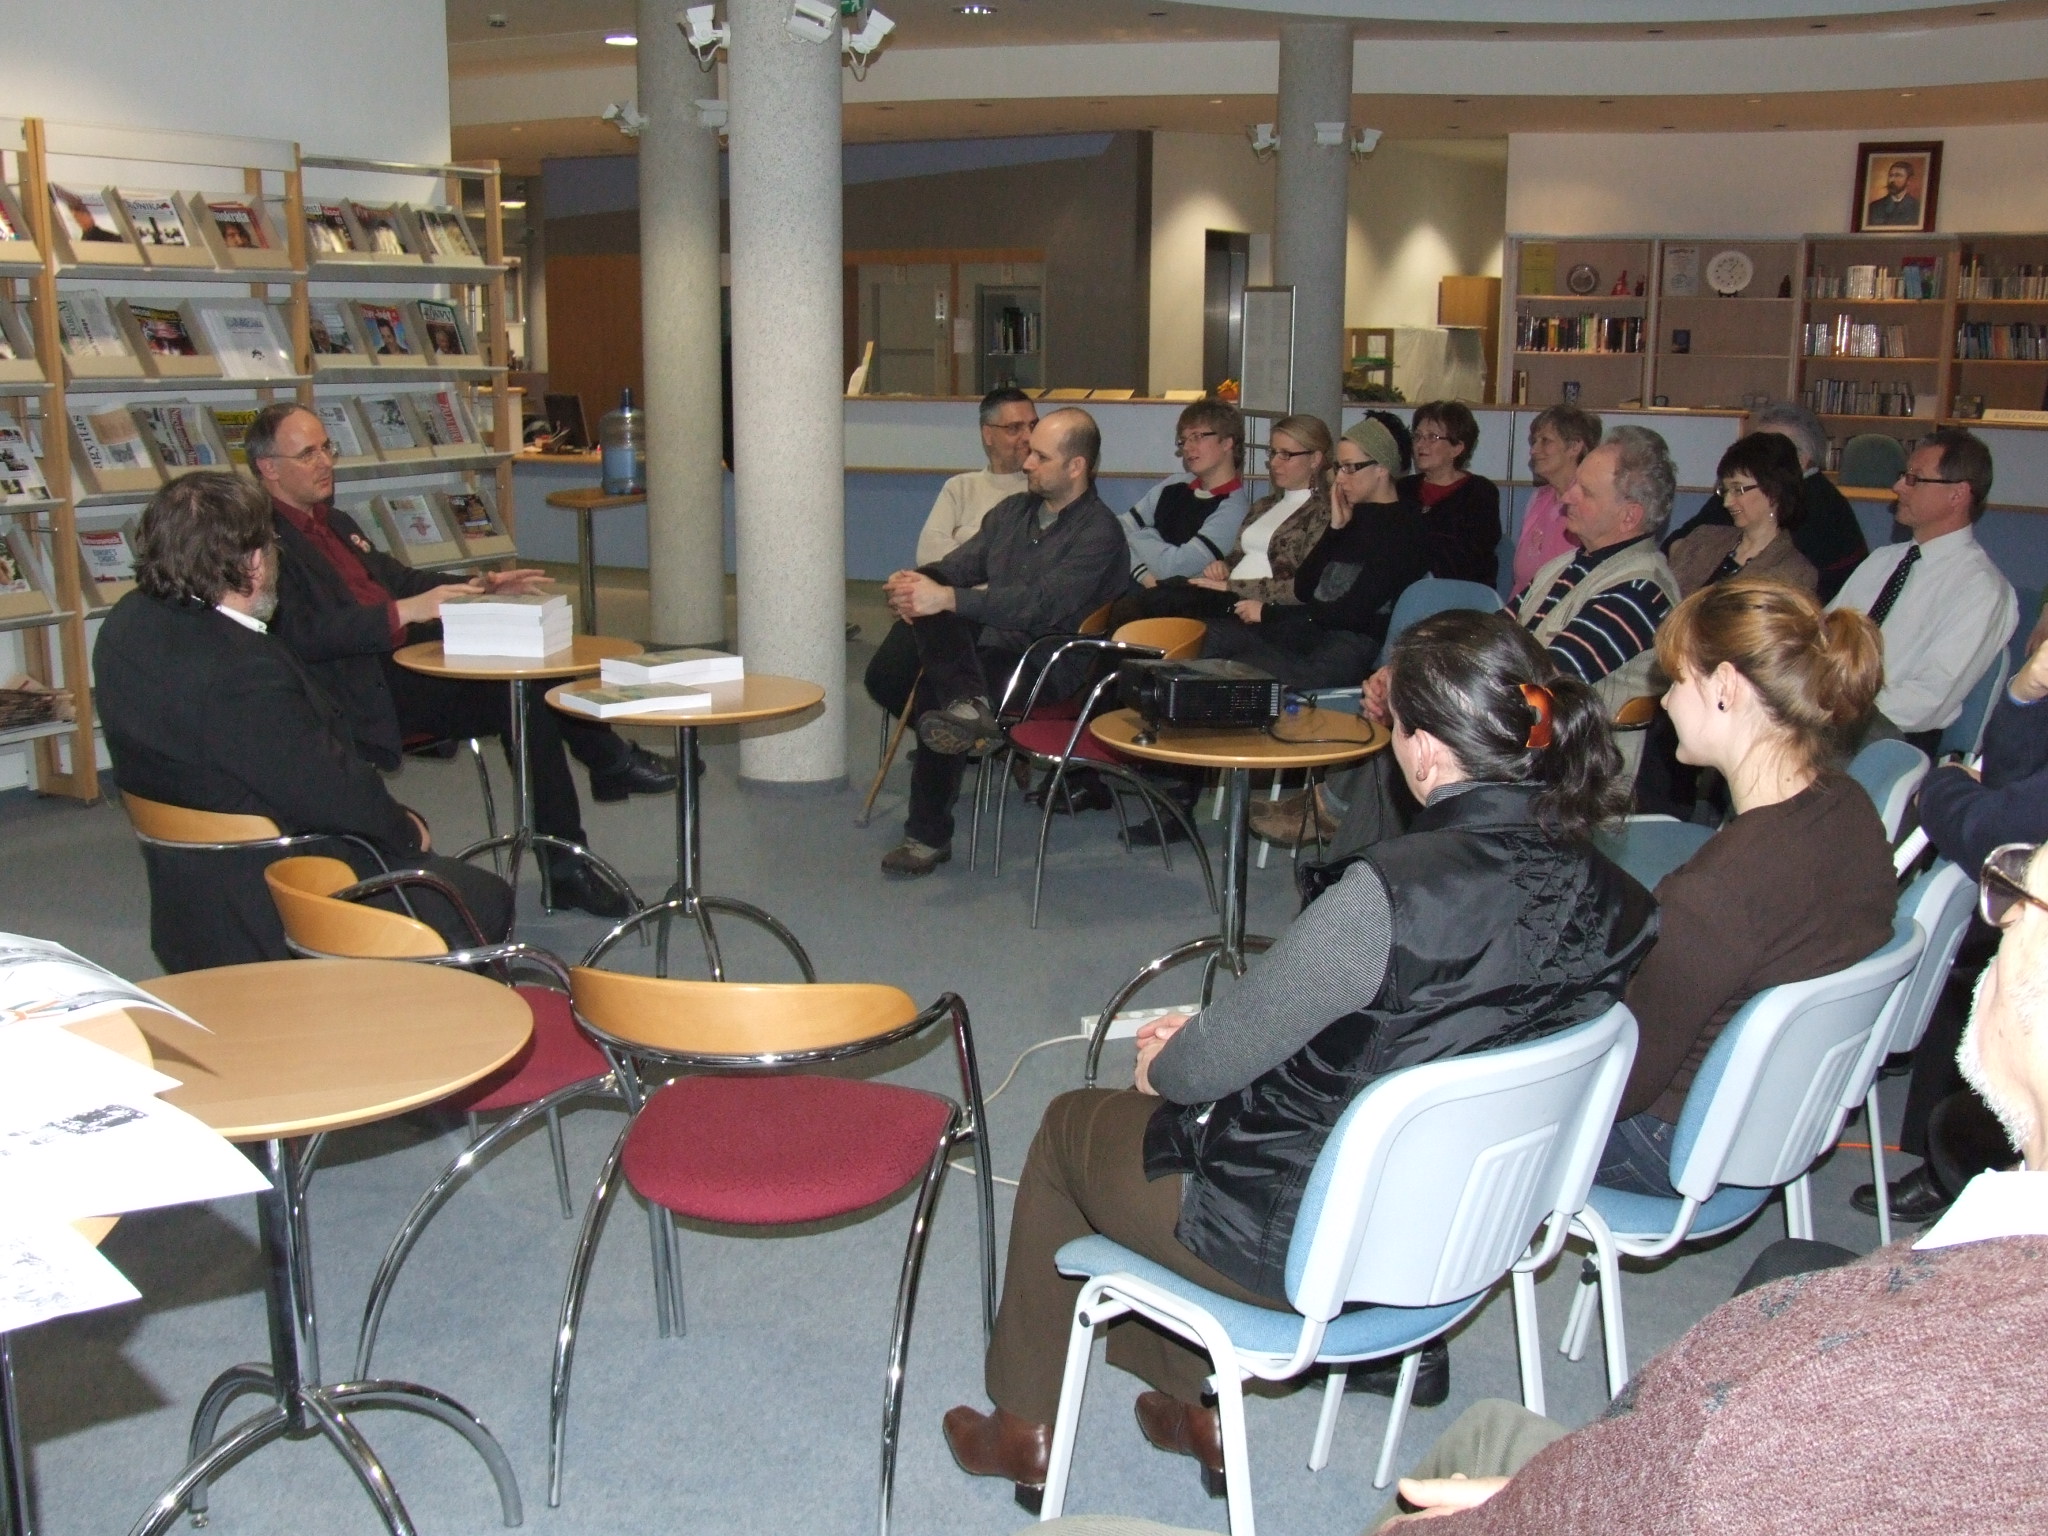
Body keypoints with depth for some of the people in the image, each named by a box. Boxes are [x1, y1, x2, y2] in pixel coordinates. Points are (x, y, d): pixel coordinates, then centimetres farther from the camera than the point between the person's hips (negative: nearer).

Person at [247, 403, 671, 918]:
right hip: (363, 690, -9)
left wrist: (478, 587, 12)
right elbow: (302, 634, -20)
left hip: (406, 657, 9)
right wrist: (404, 612, -26)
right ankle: (610, 763, -3)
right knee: (520, 698, -24)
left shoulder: (335, 523, 22)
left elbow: (397, 577, 29)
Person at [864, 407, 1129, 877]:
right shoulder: (1012, 511, 18)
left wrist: (949, 598, -32)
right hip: (986, 647, 7)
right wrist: (918, 581, -11)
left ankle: (929, 836, -20)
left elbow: (1042, 603, -22)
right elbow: (959, 565, 15)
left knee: (935, 690, -31)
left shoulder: (1099, 531, -8)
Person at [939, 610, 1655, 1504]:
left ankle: (1023, 1427, 38)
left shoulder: (1394, 894, -33)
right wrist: (1204, 1042, 8)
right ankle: (1191, 1402, 41)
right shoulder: (1599, 893, -9)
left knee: (1069, 1126, 20)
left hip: (1321, 1248, -7)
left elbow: (1219, 1058, -19)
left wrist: (1162, 1064, 5)